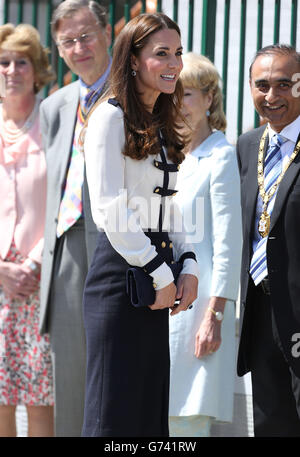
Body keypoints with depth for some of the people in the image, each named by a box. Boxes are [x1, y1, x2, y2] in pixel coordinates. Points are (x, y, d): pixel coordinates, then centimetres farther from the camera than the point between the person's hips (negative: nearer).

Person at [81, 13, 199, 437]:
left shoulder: (159, 126, 17)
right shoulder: (111, 117, -8)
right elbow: (108, 209, -15)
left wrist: (187, 265, 3)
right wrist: (160, 274, -14)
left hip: (156, 284, 8)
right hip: (120, 271, -8)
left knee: (151, 410, 9)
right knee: (114, 415, -6)